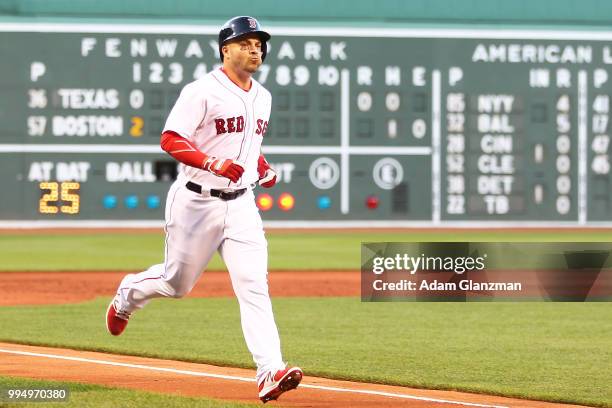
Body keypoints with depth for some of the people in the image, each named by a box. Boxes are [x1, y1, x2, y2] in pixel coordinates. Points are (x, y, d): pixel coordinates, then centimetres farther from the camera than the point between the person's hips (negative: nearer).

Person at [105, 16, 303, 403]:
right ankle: (128, 293, 44)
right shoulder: (203, 91, -11)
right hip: (197, 201, -5)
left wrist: (263, 168, 7)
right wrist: (213, 163, -30)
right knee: (177, 282, 10)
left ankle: (270, 372, -20)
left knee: (254, 285, -11)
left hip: (241, 204, 5)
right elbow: (171, 139, -17)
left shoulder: (262, 97, 11)